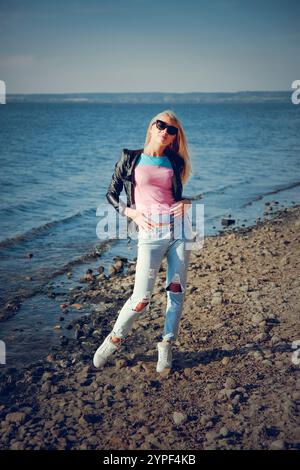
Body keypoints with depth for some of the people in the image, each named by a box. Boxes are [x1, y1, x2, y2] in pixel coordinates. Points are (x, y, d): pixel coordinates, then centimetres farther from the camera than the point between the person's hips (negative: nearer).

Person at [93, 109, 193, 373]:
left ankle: (166, 346, 18)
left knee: (177, 291, 3)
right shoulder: (131, 158, 6)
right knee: (142, 298, -7)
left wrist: (186, 204, -1)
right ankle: (114, 340, 17)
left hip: (178, 227, 3)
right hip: (150, 231, -3)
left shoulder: (174, 163, 14)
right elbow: (111, 195, 10)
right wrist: (132, 213, -4)